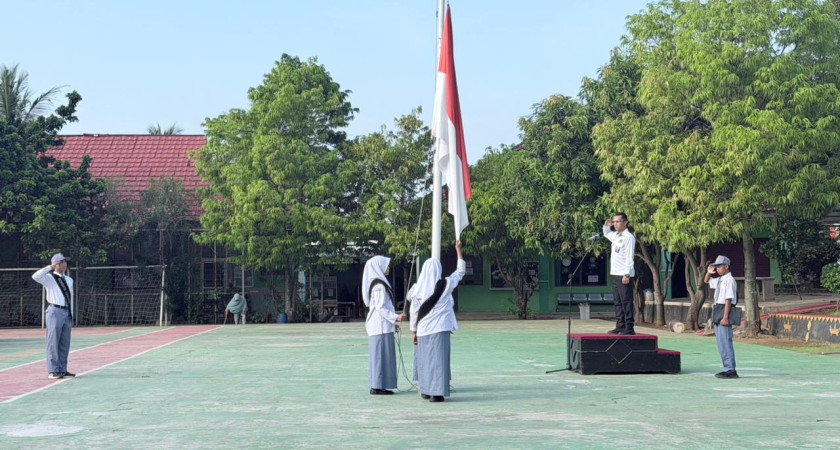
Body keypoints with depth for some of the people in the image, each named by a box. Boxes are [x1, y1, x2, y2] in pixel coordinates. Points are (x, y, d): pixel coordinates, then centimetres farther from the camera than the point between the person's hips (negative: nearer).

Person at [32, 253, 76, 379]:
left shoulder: (69, 280, 18)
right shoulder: (49, 278, -1)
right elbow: (35, 276, -23)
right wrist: (50, 267, -16)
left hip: (67, 313, 7)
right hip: (55, 312, -6)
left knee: (65, 344, 9)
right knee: (53, 342, -5)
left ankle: (62, 370, 15)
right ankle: (53, 371, -2)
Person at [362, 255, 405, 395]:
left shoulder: (375, 283, 15)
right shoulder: (379, 286, -15)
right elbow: (381, 308, -19)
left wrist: (392, 318, 20)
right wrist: (395, 317, -19)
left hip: (377, 326, 10)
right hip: (381, 327, -10)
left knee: (377, 355, 11)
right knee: (381, 355, -7)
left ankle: (376, 385, 15)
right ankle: (378, 386, -5)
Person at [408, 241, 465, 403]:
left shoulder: (418, 288, 0)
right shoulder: (445, 285, -5)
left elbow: (414, 311, 3)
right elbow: (461, 271, 11)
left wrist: (413, 331, 12)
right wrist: (458, 250, 20)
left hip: (423, 329, 2)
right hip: (440, 328, -2)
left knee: (424, 358, 13)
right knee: (439, 359, -2)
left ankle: (426, 391, 20)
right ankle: (436, 393, -6)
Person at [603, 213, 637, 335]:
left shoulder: (628, 237, -10)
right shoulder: (615, 235, 15)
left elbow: (629, 258, -15)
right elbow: (606, 234, 39)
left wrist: (627, 274, -21)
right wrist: (607, 226, 17)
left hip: (624, 275, -9)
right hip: (615, 274, 9)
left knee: (626, 302, -7)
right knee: (618, 302, 10)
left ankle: (629, 328, -6)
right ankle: (620, 326, 15)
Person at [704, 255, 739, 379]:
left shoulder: (729, 280, -13)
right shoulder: (719, 280, 15)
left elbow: (728, 300, -18)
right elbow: (707, 282, 35)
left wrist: (725, 317, -23)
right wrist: (709, 273, 13)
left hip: (725, 311, -10)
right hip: (718, 311, 10)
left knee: (725, 341, -10)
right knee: (721, 342, 13)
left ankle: (730, 370, -7)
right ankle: (727, 368, 19)